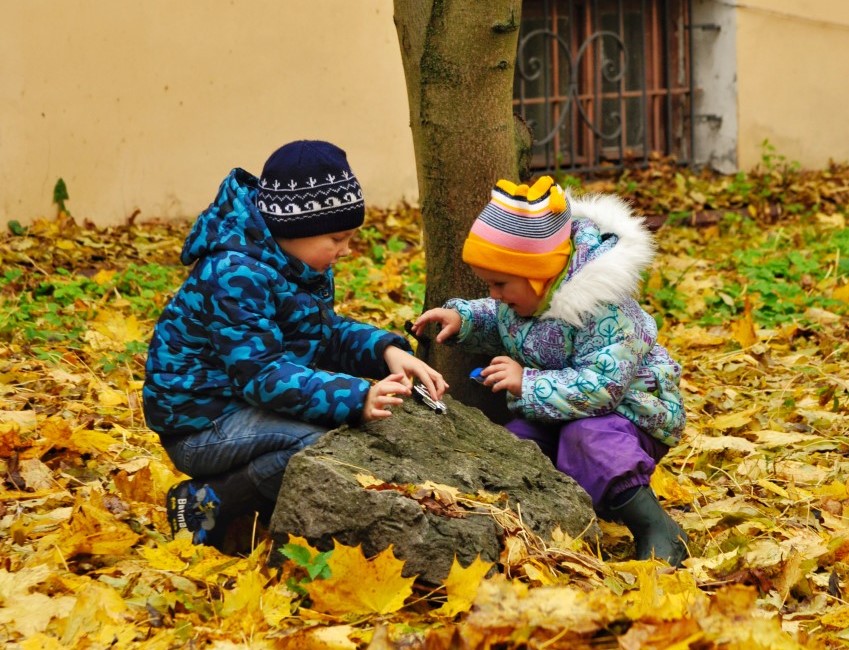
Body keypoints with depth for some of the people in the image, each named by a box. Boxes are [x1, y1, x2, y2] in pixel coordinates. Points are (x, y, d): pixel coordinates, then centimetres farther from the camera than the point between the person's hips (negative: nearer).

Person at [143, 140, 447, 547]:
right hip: (202, 425, -10)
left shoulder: (296, 266, 8)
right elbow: (261, 374, -30)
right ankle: (207, 503, -14)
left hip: (247, 407, 10)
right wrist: (355, 398, -40)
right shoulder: (236, 276, -24)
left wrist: (386, 350, -6)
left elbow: (329, 334, 15)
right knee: (320, 444, -30)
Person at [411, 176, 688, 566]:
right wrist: (463, 318, -2)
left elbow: (601, 387, -36)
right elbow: (502, 326, 18)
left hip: (628, 412, -8)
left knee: (585, 437, -37)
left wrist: (526, 385, -35)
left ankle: (658, 531, -30)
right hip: (557, 414, 8)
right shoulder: (525, 295, -4)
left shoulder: (605, 310, -30)